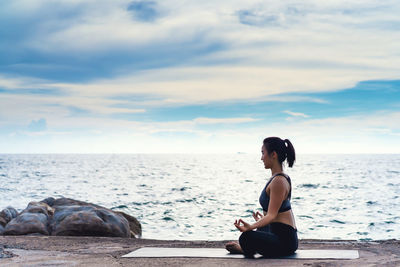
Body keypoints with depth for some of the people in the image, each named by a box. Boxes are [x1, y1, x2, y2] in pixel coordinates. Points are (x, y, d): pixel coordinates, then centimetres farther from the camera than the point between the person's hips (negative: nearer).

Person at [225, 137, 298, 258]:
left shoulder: (278, 181, -19)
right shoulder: (283, 177, 13)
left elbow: (272, 215, -25)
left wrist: (251, 227, -41)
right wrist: (262, 219, 41)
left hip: (284, 241, -11)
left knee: (246, 238, -32)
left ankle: (244, 248, -1)